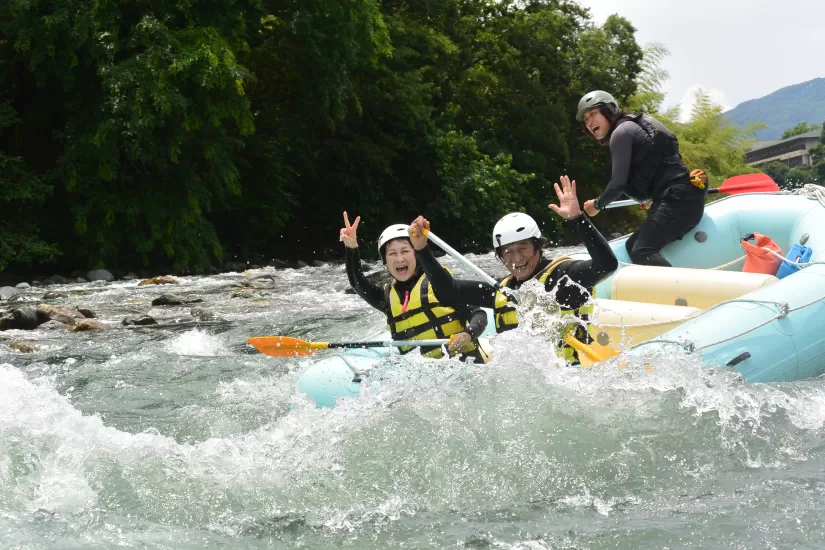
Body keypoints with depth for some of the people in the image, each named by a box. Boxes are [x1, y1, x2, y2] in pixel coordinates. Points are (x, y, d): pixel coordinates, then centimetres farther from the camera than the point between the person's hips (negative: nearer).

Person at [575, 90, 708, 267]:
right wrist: (651, 199, 44)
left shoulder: (621, 132, -3)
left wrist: (598, 204, 7)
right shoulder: (632, 126, 26)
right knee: (632, 246, 17)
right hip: (683, 198, 11)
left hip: (677, 199, -11)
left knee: (642, 253, -24)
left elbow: (619, 182, -9)